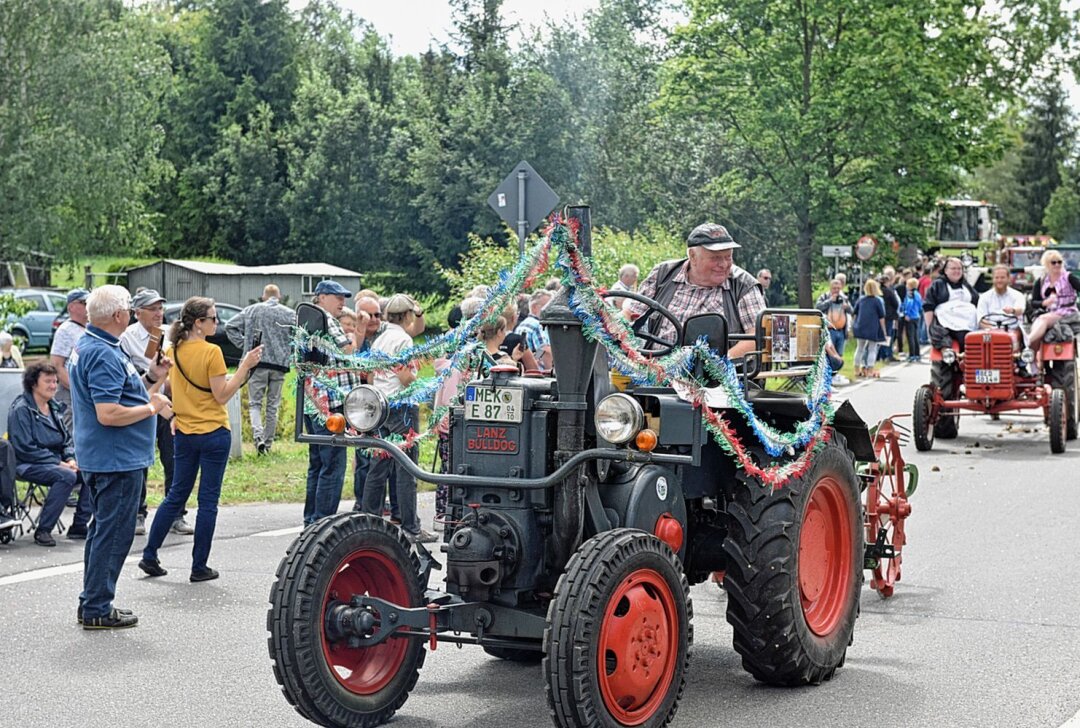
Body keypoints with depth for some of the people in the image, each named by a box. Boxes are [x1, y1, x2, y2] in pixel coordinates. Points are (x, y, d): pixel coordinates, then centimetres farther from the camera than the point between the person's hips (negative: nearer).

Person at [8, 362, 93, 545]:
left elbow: (67, 439, 19)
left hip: (56, 463, 8)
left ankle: (79, 526, -5)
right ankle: (43, 530, -24)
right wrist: (59, 463, -19)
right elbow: (25, 449, -16)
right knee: (67, 476, -33)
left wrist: (70, 459, -3)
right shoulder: (21, 410, -10)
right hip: (29, 465, -7)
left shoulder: (55, 407, 13)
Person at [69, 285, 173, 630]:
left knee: (103, 530, 18)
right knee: (113, 533, -3)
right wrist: (152, 407, -16)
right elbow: (108, 414, -27)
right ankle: (97, 609, 2)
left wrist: (150, 379, 12)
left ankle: (92, 602, 26)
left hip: (96, 457, 11)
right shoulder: (104, 355, -21)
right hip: (116, 459, -11)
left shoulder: (86, 347, 13)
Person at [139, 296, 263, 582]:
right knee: (208, 500, 2)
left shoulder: (174, 350, 4)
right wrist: (245, 366, -15)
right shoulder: (211, 352, -16)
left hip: (184, 433, 6)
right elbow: (222, 396, -14)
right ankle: (199, 567, 6)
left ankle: (149, 556, 17)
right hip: (213, 433, -6)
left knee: (176, 495, 17)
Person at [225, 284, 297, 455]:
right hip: (280, 364, 0)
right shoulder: (290, 314, 3)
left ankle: (258, 436, -19)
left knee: (255, 403, 4)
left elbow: (230, 326, 5)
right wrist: (290, 356, 6)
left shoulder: (252, 310, 6)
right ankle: (268, 443, 13)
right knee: (273, 405, 10)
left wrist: (244, 344, 7)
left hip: (257, 363, 0)